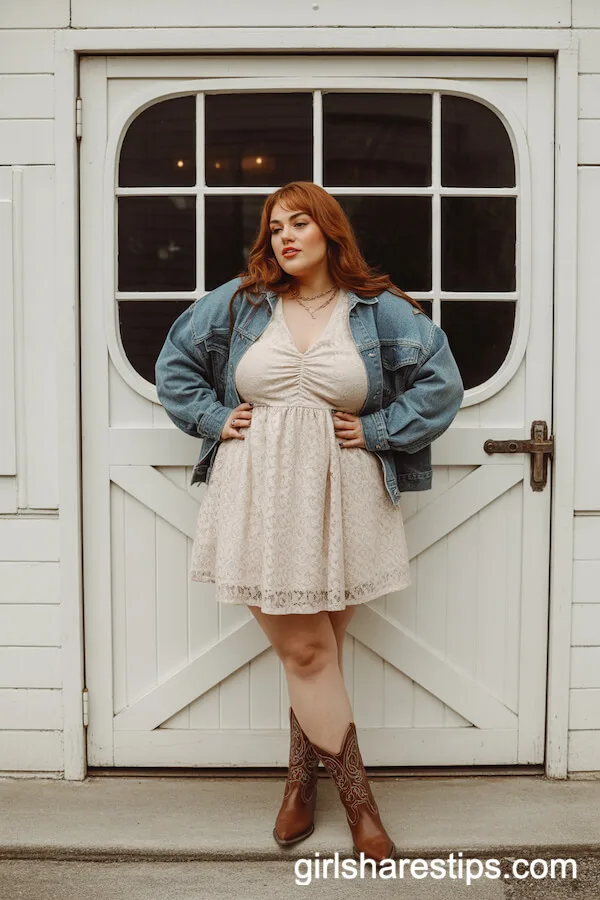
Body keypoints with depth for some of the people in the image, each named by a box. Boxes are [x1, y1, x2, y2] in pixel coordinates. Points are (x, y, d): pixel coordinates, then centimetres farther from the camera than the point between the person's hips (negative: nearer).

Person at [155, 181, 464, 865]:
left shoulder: (381, 312, 3)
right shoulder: (237, 302, 7)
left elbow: (441, 382, 3)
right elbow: (174, 364, 17)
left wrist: (377, 430, -3)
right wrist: (213, 418, 5)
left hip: (339, 500, 0)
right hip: (259, 497, 1)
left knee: (317, 650, 7)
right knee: (304, 652, 0)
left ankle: (302, 776, 29)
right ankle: (356, 795, 15)